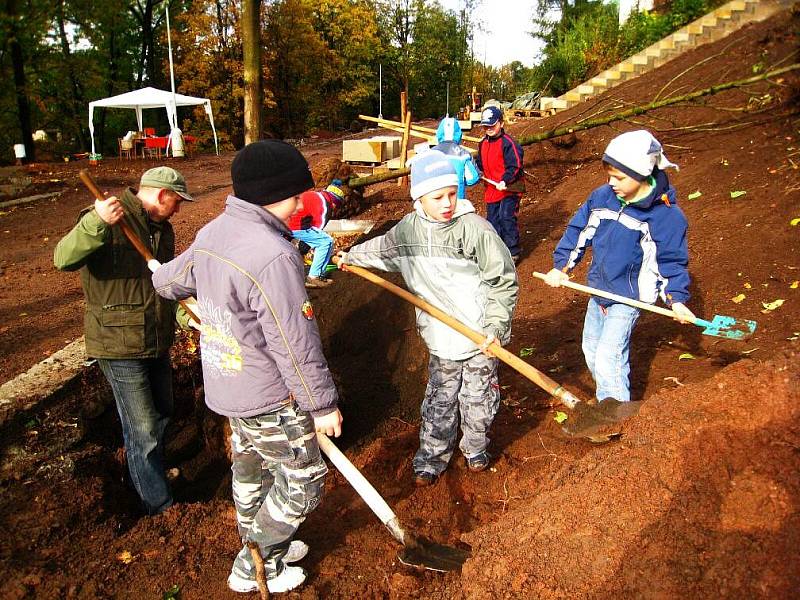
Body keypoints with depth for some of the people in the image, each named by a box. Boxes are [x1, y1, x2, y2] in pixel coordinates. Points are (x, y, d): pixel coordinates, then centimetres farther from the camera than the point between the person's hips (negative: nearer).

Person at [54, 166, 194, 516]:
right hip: (120, 346, -8)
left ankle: (148, 470, 47)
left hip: (157, 341, 8)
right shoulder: (109, 220, -17)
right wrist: (96, 223, -47)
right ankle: (160, 506, 16)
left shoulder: (162, 226, 9)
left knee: (162, 415, 23)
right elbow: (64, 259, -32)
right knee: (143, 429, 0)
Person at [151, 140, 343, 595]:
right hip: (269, 396, -9)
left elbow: (169, 282, 16)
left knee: (250, 468, 26)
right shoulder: (273, 255, -29)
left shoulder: (213, 233, -1)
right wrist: (322, 403, -15)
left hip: (226, 382, 9)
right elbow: (295, 344, -26)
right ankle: (253, 568, 26)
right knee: (302, 482, 10)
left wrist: (165, 277, 41)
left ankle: (260, 547, 47)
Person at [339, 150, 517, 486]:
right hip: (442, 338, 2)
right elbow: (381, 250, 20)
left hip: (481, 336, -2)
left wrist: (495, 326, -20)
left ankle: (476, 448, 41)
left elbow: (504, 280, -13)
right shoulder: (408, 230, -4)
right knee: (439, 401, 12)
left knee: (478, 399, 15)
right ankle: (431, 458, 31)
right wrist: (351, 256, 35)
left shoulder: (475, 228, -18)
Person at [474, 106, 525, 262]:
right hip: (491, 189, 8)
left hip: (508, 189, -8)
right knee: (492, 220, 13)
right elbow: (480, 162, 24)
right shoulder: (483, 143, 10)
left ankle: (513, 252, -1)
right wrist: (477, 170, 4)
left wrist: (505, 181, -31)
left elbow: (515, 165, -19)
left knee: (507, 218, -13)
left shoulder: (508, 142, -15)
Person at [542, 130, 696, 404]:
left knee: (606, 360, -16)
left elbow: (672, 261, -8)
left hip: (628, 298, -6)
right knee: (591, 351, 19)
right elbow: (578, 230, 8)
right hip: (598, 291, 7)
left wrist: (677, 298, -18)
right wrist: (561, 266, 3)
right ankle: (607, 404, 39)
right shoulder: (602, 197, -5)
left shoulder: (666, 215, -17)